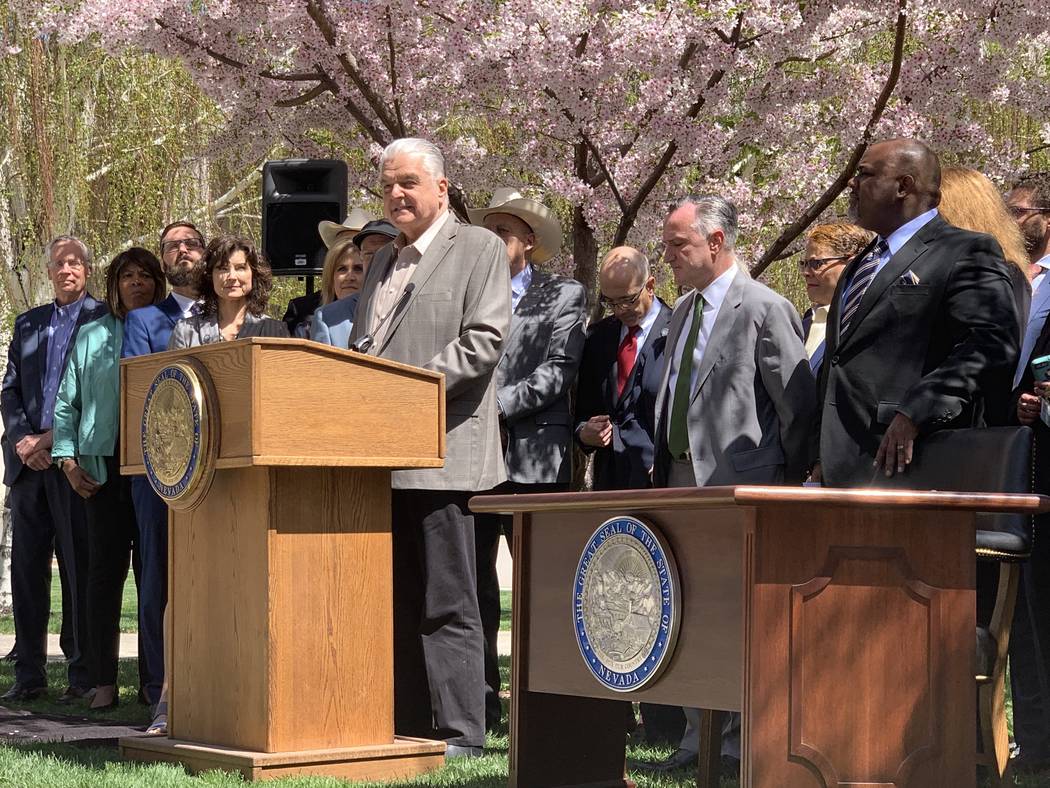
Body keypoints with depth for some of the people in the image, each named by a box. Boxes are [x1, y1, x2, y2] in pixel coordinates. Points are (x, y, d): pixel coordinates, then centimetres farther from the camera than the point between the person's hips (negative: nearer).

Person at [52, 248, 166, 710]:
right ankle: (104, 683, 0)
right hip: (103, 469, 1)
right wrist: (67, 460, 3)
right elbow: (65, 403, 14)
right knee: (104, 571, -2)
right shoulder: (91, 337, 12)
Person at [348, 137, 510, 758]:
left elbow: (484, 339, -12)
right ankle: (406, 728, 16)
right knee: (397, 603, 10)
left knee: (445, 605, -5)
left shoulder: (479, 249, -1)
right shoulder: (385, 261, 22)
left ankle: (459, 735, -2)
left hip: (441, 453, -7)